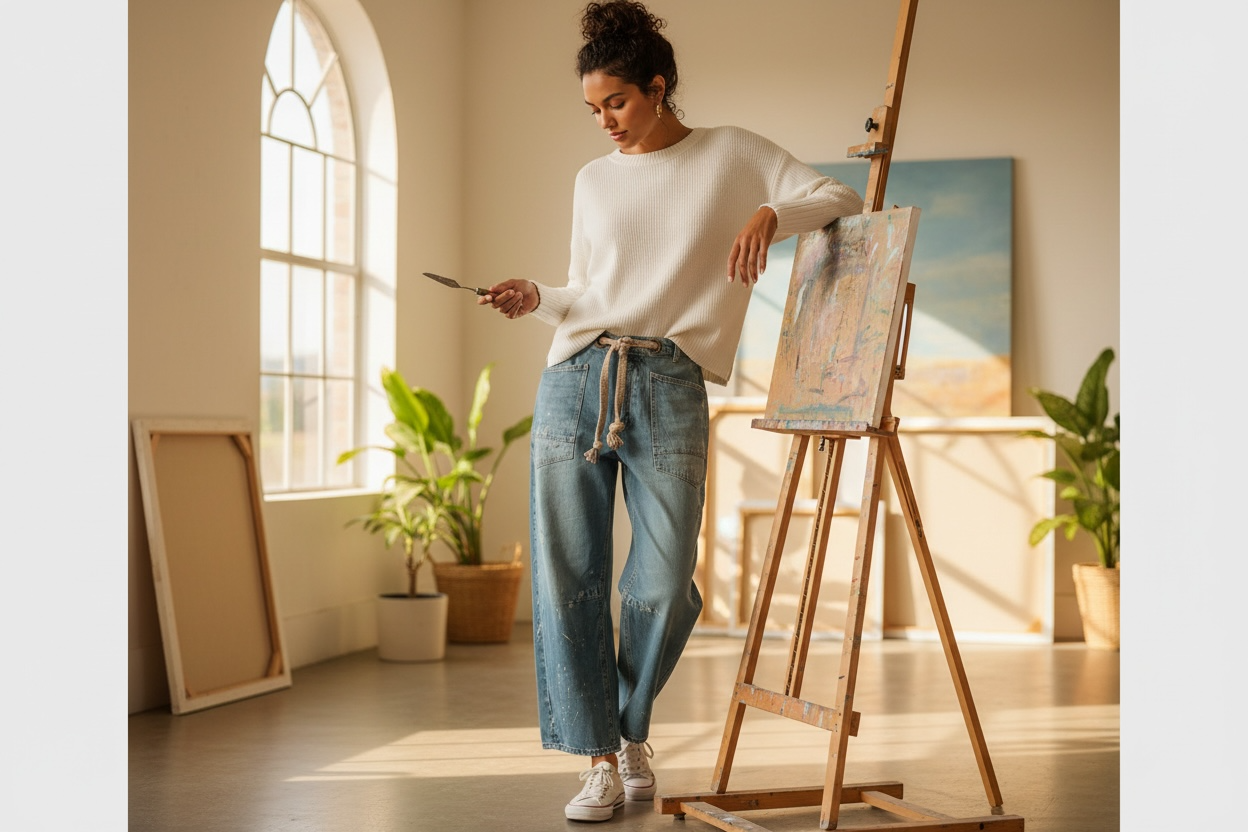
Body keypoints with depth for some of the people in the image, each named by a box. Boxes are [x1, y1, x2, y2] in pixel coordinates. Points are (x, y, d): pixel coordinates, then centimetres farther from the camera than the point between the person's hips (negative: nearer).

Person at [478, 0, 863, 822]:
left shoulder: (731, 155, 10)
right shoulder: (595, 181, 19)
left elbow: (841, 199, 3)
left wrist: (770, 213, -15)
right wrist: (537, 297, 3)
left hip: (669, 388, -3)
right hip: (574, 378, 3)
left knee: (663, 586, -7)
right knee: (567, 575, -3)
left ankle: (634, 731, 20)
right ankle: (600, 759, 8)